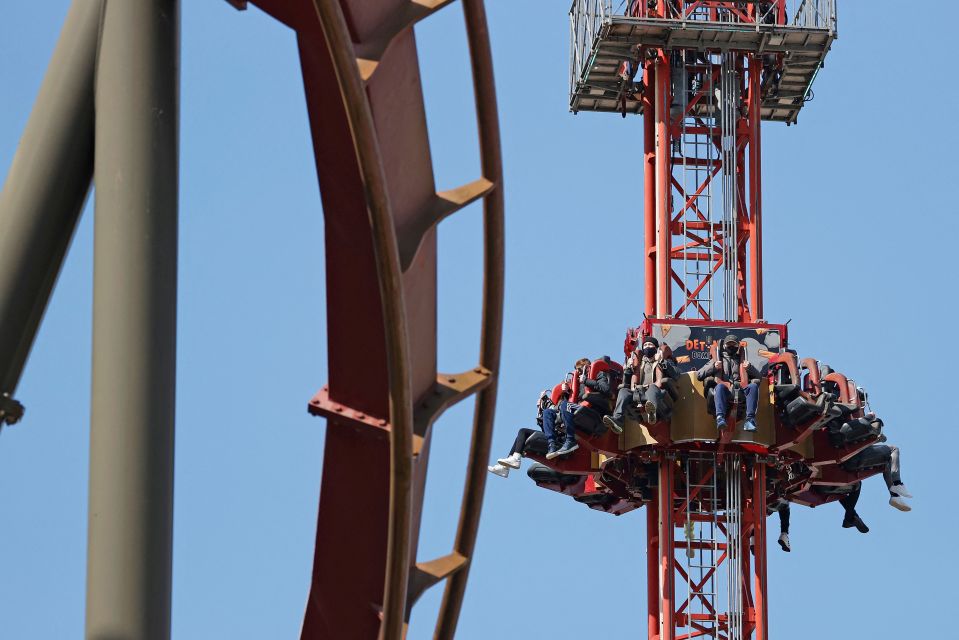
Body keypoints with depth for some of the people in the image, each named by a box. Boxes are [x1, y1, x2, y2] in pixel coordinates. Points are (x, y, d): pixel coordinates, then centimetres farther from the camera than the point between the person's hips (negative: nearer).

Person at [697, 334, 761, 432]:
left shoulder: (742, 361, 33)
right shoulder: (718, 360, 30)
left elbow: (758, 376, 28)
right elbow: (699, 375, 21)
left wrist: (750, 367, 9)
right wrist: (713, 367, 6)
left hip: (740, 389, 1)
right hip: (725, 391, -1)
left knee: (753, 386, -31)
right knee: (720, 386, -37)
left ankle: (750, 419, -43)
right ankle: (720, 418, -56)